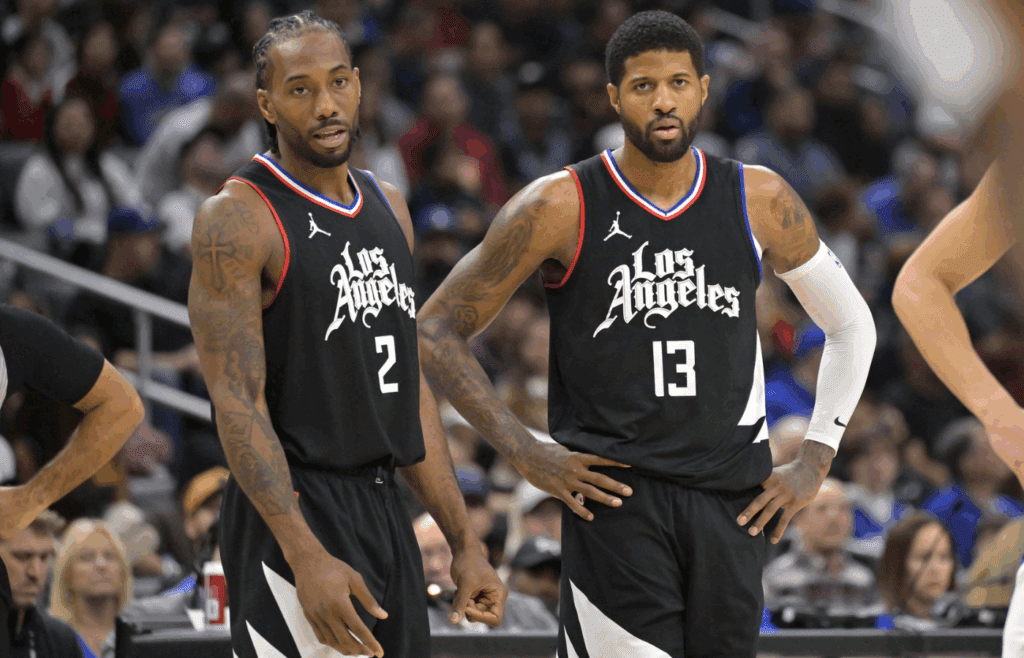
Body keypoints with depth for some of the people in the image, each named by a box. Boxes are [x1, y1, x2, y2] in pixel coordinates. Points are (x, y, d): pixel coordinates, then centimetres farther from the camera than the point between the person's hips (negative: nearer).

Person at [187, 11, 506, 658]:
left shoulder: (387, 206, 13)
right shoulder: (237, 220, -11)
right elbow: (238, 402, -18)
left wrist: (465, 541, 12)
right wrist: (305, 557, -27)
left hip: (383, 508, 8)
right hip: (293, 515, -8)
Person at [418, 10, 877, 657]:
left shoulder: (760, 201, 6)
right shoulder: (561, 207, -4)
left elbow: (851, 324, 20)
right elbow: (438, 330, 1)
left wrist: (815, 462, 10)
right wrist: (527, 454, -6)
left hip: (734, 502, 4)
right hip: (614, 496, -4)